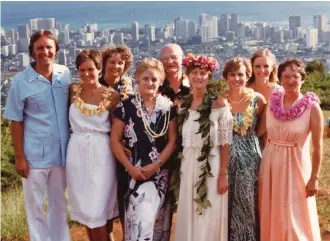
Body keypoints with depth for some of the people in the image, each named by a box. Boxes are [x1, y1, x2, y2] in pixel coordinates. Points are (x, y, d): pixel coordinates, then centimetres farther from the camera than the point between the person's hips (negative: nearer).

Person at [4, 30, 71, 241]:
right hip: (35, 155, -3)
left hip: (62, 152, 3)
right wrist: (19, 156, -9)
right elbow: (16, 122, -7)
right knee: (35, 205, 11)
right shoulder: (21, 81, -10)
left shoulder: (65, 74, -1)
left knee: (60, 202, 19)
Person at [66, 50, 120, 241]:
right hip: (77, 152, 3)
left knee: (97, 212, -2)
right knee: (85, 210, 12)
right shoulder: (73, 91, 2)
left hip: (101, 153, -3)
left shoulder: (112, 95, -5)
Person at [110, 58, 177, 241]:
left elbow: (172, 140, 3)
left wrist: (155, 165, -7)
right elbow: (115, 140, -2)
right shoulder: (126, 106, -3)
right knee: (141, 219, -8)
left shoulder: (168, 107, 3)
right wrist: (130, 167, -11)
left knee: (146, 218, 3)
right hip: (134, 172, -2)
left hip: (159, 172, 2)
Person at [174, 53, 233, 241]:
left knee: (210, 218, 2)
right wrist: (178, 169, 8)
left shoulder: (219, 103, -7)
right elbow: (180, 140, 12)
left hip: (212, 165, -4)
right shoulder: (183, 104, 7)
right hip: (188, 165, 4)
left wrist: (223, 174, -12)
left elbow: (225, 142, -8)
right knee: (188, 217, 11)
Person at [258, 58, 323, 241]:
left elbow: (317, 146, -8)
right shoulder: (272, 101, -1)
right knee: (270, 216, 13)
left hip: (295, 166, -4)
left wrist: (314, 178, -8)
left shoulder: (312, 107, -12)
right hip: (270, 164, 4)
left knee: (295, 218, 6)